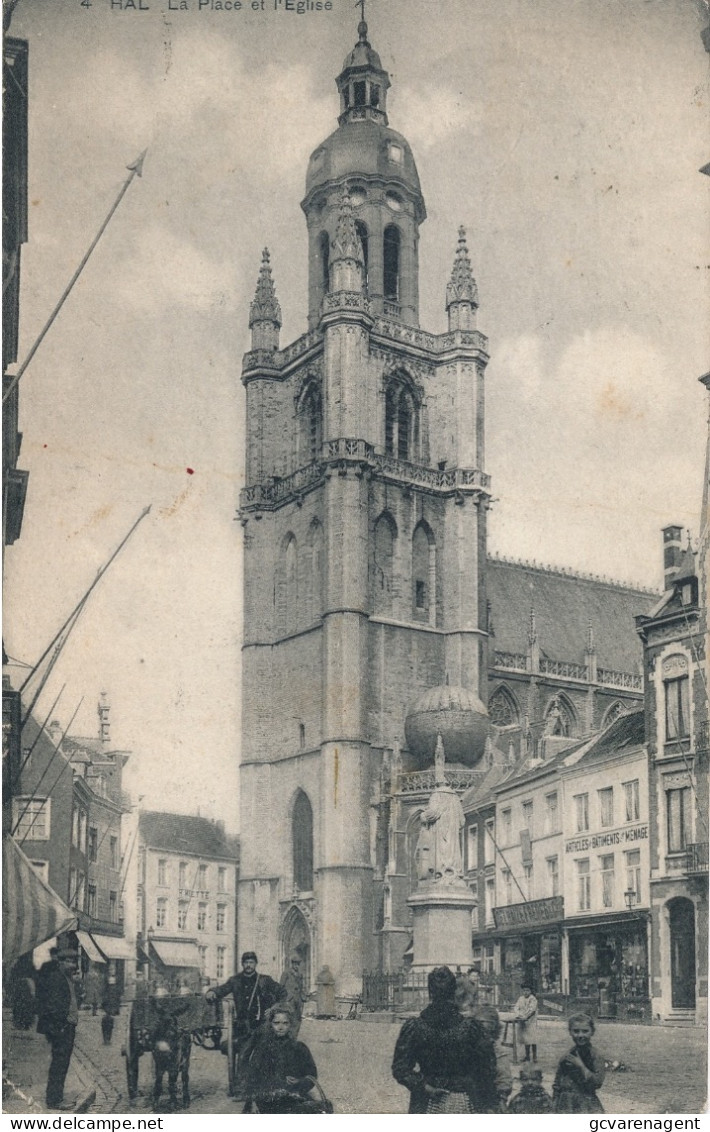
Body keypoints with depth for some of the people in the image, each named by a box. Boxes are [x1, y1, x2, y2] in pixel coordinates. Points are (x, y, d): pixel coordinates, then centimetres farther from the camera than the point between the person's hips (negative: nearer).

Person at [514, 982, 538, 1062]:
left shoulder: (533, 999, -6)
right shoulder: (521, 999, 11)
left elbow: (531, 1010, -17)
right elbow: (517, 1007, 3)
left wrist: (524, 1017, -25)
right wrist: (517, 1016, -15)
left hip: (531, 1022, -5)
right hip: (523, 1022, 5)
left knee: (532, 1039, -8)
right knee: (525, 1039, 9)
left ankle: (534, 1056, -3)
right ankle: (527, 1056, 17)